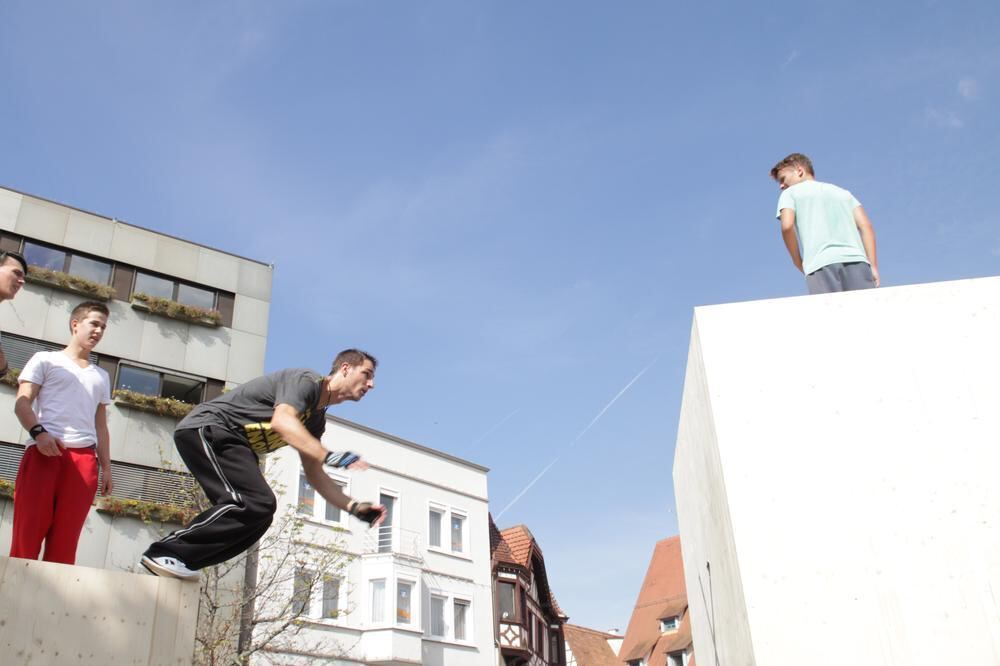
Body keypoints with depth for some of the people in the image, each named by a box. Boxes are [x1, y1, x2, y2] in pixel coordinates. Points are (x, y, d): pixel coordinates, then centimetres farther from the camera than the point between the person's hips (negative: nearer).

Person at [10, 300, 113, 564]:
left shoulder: (101, 376, 28)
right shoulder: (45, 360, 14)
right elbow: (22, 402, 3)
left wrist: (106, 467, 16)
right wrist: (38, 432, -16)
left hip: (84, 458, 4)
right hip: (44, 452, -3)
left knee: (65, 540, -4)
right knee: (27, 532, -10)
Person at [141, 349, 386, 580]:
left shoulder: (316, 418, 16)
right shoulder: (306, 380, -12)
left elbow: (314, 474, 18)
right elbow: (282, 421, -32)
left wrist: (353, 506, 7)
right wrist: (329, 456, -40)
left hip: (228, 442, 10)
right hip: (206, 429, -10)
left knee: (258, 514, 2)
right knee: (255, 503, -23)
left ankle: (181, 563, 2)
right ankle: (166, 553, -18)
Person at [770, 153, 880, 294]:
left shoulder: (790, 193, 18)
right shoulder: (843, 192, 31)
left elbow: (787, 226, -1)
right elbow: (866, 225, 17)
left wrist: (798, 262, 10)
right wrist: (873, 266, 11)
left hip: (820, 263, -3)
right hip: (856, 260, 4)